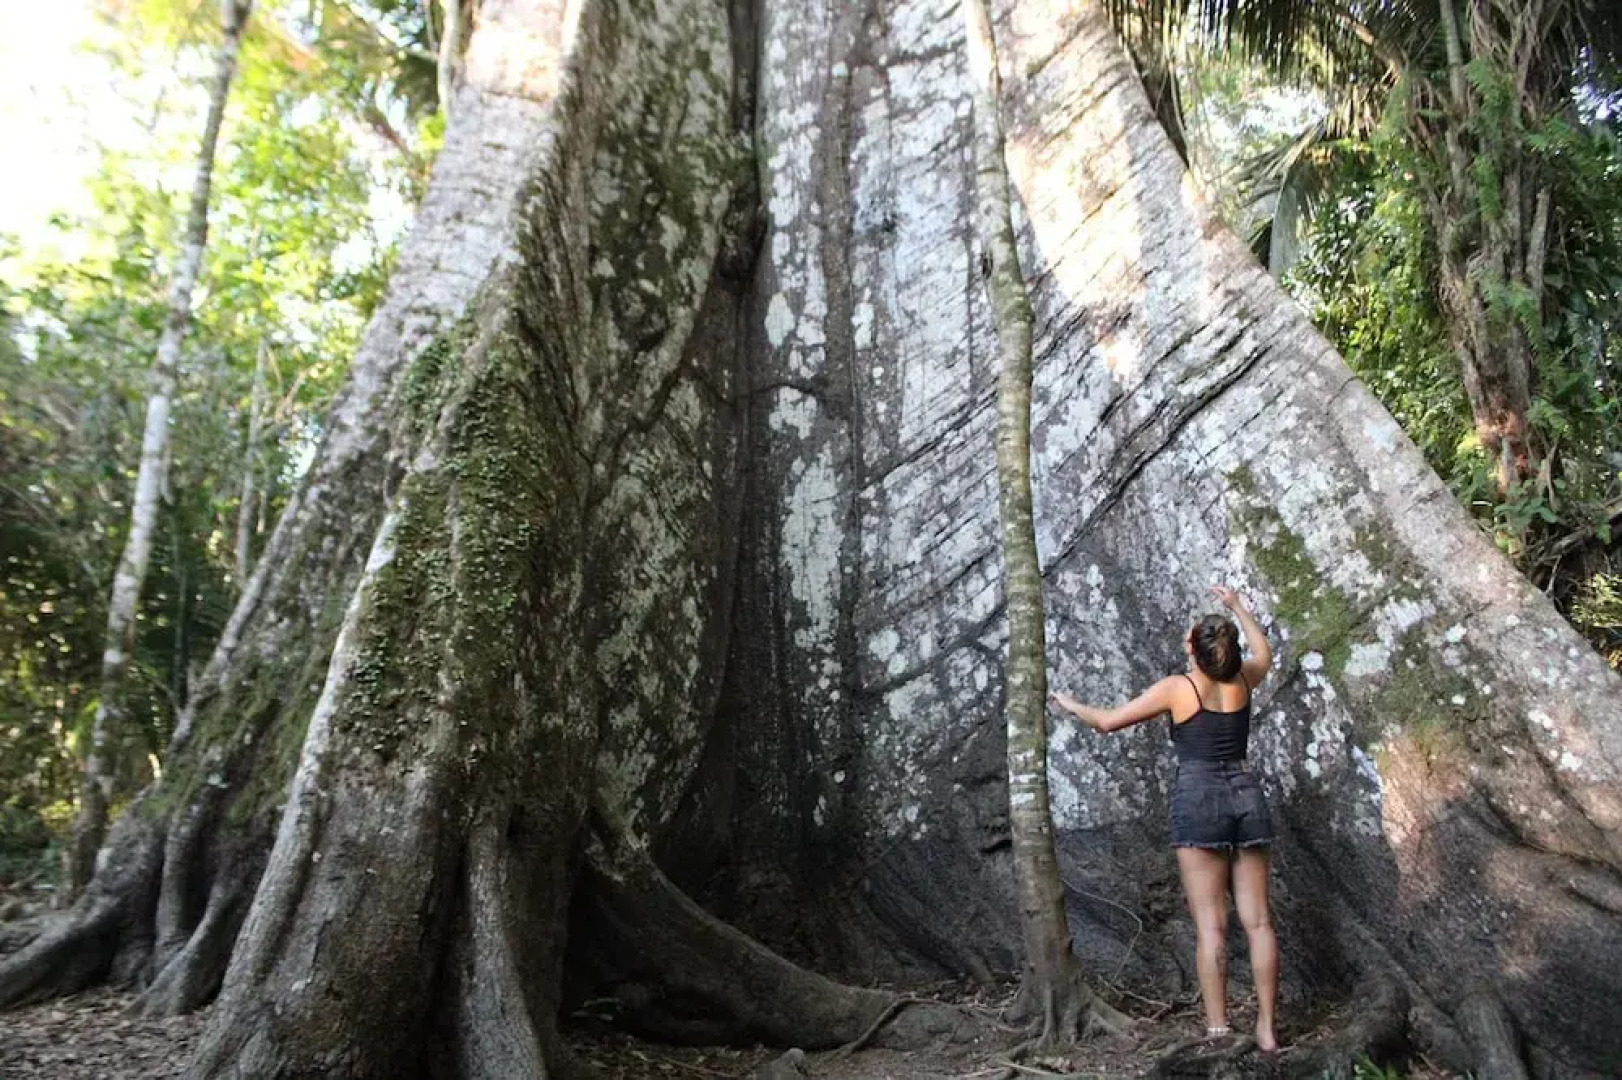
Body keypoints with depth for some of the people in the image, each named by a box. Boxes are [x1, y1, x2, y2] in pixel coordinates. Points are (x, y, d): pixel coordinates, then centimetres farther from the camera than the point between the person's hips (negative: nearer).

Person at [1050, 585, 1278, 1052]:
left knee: (1210, 925, -4)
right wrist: (1237, 605, 40)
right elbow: (1264, 653, 32)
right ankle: (1266, 1027, 8)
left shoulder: (1176, 688, -4)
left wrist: (1071, 705, 19)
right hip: (1246, 796, 4)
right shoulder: (1242, 679, 7)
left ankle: (1218, 1029, -3)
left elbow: (1108, 721, 0)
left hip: (1198, 799, -4)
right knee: (1257, 921, 6)